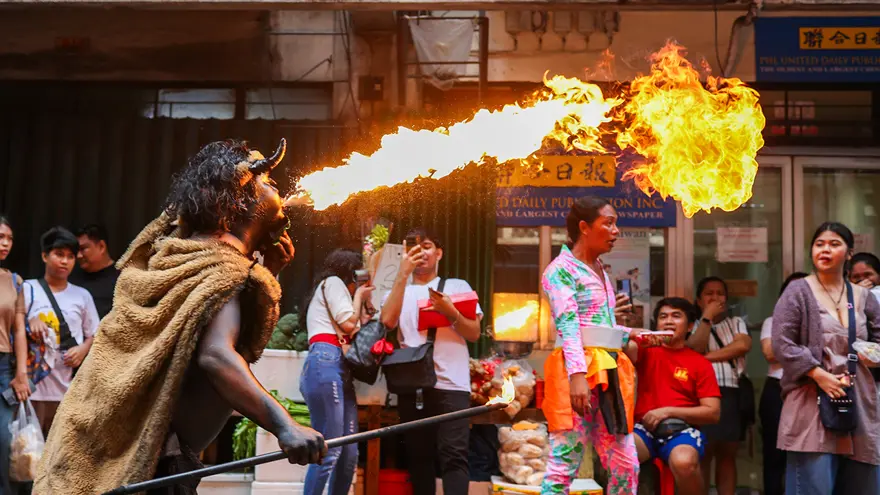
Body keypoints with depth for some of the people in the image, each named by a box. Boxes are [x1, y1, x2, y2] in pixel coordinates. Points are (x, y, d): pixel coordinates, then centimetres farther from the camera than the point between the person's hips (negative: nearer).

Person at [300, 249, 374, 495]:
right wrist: (358, 295, 12)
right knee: (329, 451, -16)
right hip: (325, 365, -10)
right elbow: (348, 324, -3)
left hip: (341, 369, 10)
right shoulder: (332, 283, 8)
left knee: (349, 454, 3)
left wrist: (363, 304, 23)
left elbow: (353, 332, 23)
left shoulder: (336, 289, 34)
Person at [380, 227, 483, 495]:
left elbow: (474, 334, 6)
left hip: (450, 384, -2)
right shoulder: (399, 291, 16)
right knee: (419, 457, 5)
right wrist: (402, 273, -9)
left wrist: (450, 311, -12)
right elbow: (388, 320, -7)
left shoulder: (458, 286, 12)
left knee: (454, 456, -12)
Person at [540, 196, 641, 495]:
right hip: (578, 371, -8)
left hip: (609, 371, 8)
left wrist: (629, 335, 12)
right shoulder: (561, 269, -5)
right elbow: (568, 327, -17)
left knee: (626, 466, 7)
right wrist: (578, 375, -27)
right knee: (564, 466, -9)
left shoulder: (600, 273, 21)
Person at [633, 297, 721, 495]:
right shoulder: (647, 349, 12)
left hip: (682, 430, 0)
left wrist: (669, 411, -9)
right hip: (645, 427, 1)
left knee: (684, 462, -36)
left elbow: (713, 413, 2)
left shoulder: (701, 363, 9)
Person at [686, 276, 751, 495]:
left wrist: (708, 356, -5)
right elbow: (694, 348, -10)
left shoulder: (736, 322, 19)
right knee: (703, 453, -7)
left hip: (733, 393, 3)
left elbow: (743, 345, -1)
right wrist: (708, 316, -3)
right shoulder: (693, 325, 11)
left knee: (727, 454, 6)